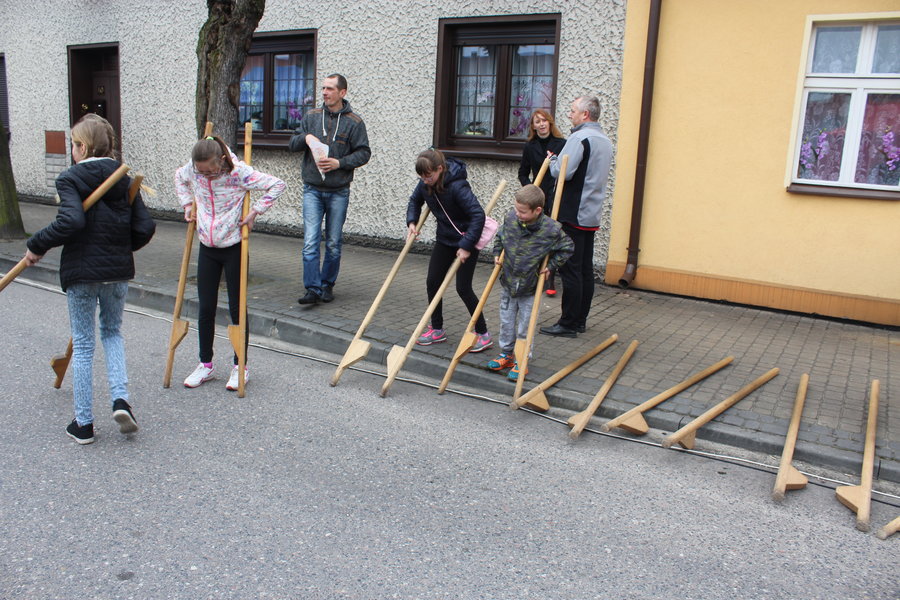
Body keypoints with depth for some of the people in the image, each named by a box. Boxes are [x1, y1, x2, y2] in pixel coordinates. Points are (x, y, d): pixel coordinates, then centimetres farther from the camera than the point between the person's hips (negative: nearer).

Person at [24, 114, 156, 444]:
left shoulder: (69, 179, -9)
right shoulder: (125, 180, 4)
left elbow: (70, 221, -26)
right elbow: (145, 226, -1)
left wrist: (37, 246, -12)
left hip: (80, 272, -4)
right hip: (118, 271, 4)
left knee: (82, 345, 8)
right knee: (112, 332, 23)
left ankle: (83, 423, 17)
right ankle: (120, 398, 4)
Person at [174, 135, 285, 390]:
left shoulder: (239, 172, -18)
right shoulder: (192, 170, -5)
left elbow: (277, 185, -14)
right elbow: (179, 178, 20)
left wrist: (255, 211, -18)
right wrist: (187, 205, 8)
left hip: (233, 248, -4)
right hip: (207, 249, 4)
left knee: (237, 309, 2)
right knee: (205, 309, 8)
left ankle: (240, 367, 15)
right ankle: (205, 365, 22)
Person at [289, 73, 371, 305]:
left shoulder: (354, 122, 0)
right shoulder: (311, 116, 8)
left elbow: (363, 153, -2)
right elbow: (292, 144, 12)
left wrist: (339, 163, -16)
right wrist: (305, 137, -9)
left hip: (338, 192, -1)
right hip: (312, 190, 2)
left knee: (333, 243, 8)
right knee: (310, 241, -8)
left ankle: (327, 284, 22)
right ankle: (312, 288, -6)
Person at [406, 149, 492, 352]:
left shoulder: (457, 186, -28)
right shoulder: (425, 185, -6)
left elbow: (478, 215, -32)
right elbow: (415, 201, 16)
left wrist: (466, 246, -32)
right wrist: (412, 222, -1)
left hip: (466, 240, -7)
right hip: (444, 239, 8)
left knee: (463, 287, -7)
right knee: (432, 282, 7)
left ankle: (483, 334, 6)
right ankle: (437, 329, 22)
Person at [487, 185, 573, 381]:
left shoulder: (551, 230, -21)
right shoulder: (511, 218, -10)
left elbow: (567, 247, -3)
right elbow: (500, 235, 12)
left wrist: (551, 265, -8)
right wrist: (497, 253, 2)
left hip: (530, 288, -4)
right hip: (508, 282, 4)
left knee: (525, 327, 6)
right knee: (506, 322, 16)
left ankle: (521, 362, 20)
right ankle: (506, 354, 33)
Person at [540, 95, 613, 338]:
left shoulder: (579, 138, -14)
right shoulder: (606, 141, 16)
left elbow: (562, 172, -23)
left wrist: (552, 160, -2)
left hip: (573, 214, -9)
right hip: (592, 215, 9)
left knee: (570, 269, -4)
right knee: (585, 269, 12)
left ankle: (568, 324, 1)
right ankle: (580, 320, 19)